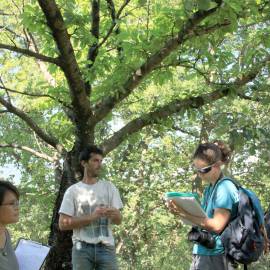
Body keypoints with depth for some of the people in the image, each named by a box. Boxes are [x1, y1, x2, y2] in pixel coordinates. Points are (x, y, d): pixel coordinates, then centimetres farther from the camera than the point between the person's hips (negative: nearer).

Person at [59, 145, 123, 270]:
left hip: (106, 247, 2)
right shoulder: (73, 190, 3)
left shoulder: (109, 187, 10)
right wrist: (91, 217, -15)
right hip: (82, 248, -1)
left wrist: (114, 215, -16)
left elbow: (118, 221, 9)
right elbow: (63, 224, -4)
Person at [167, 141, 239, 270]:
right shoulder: (208, 189, 14)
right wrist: (181, 211, 0)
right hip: (201, 253, 9)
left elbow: (217, 225, -20)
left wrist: (185, 214, -22)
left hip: (215, 256, -8)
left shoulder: (225, 188, -13)